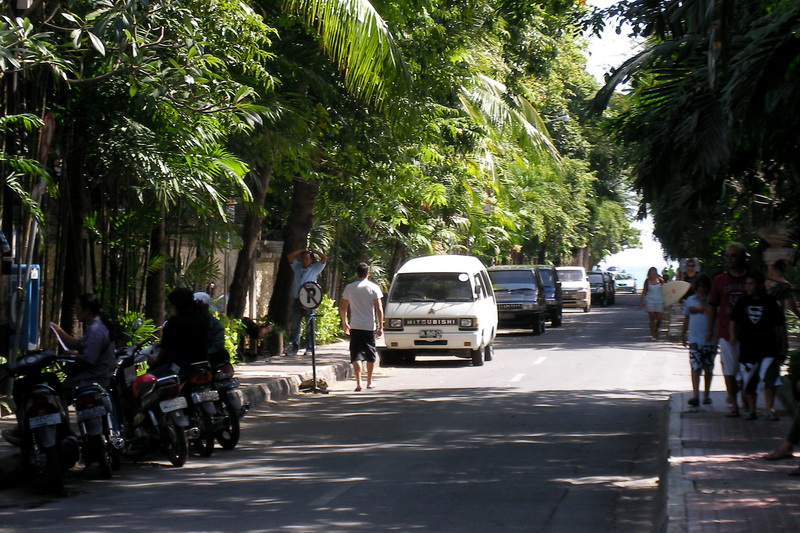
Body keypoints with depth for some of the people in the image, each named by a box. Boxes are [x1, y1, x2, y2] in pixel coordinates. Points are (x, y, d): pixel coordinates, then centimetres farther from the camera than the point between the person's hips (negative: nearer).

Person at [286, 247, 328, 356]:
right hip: (296, 300, 4)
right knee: (293, 325, 4)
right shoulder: (297, 267, 17)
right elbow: (290, 256, 15)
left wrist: (314, 251, 10)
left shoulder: (315, 268, 8)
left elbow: (324, 258, 1)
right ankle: (294, 346, 9)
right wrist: (302, 251, 14)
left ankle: (309, 348, 0)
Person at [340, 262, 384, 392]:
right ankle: (369, 382, 22)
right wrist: (380, 326, 1)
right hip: (370, 327, 0)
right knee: (371, 355, 14)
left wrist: (345, 323, 21)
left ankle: (358, 383, -13)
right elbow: (379, 309, -5)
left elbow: (343, 308, 9)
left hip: (355, 326, 0)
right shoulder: (374, 288, -3)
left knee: (356, 356, -1)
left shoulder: (349, 288, 2)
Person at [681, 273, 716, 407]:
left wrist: (703, 303, -16)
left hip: (709, 340, -1)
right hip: (694, 339, 1)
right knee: (695, 367, -11)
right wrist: (684, 335, 22)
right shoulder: (689, 300, 9)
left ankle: (706, 395, 22)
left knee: (708, 368, 8)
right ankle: (695, 396, -17)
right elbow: (686, 318, 19)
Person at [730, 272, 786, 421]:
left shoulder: (770, 302, 3)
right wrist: (733, 335, -9)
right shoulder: (742, 302, 8)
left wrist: (782, 345, 7)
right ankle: (751, 410, 17)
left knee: (768, 378, -14)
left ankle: (770, 410, -13)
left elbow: (780, 325, 8)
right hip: (747, 347, 2)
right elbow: (734, 320, 10)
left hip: (768, 347, -2)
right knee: (749, 380, 7)